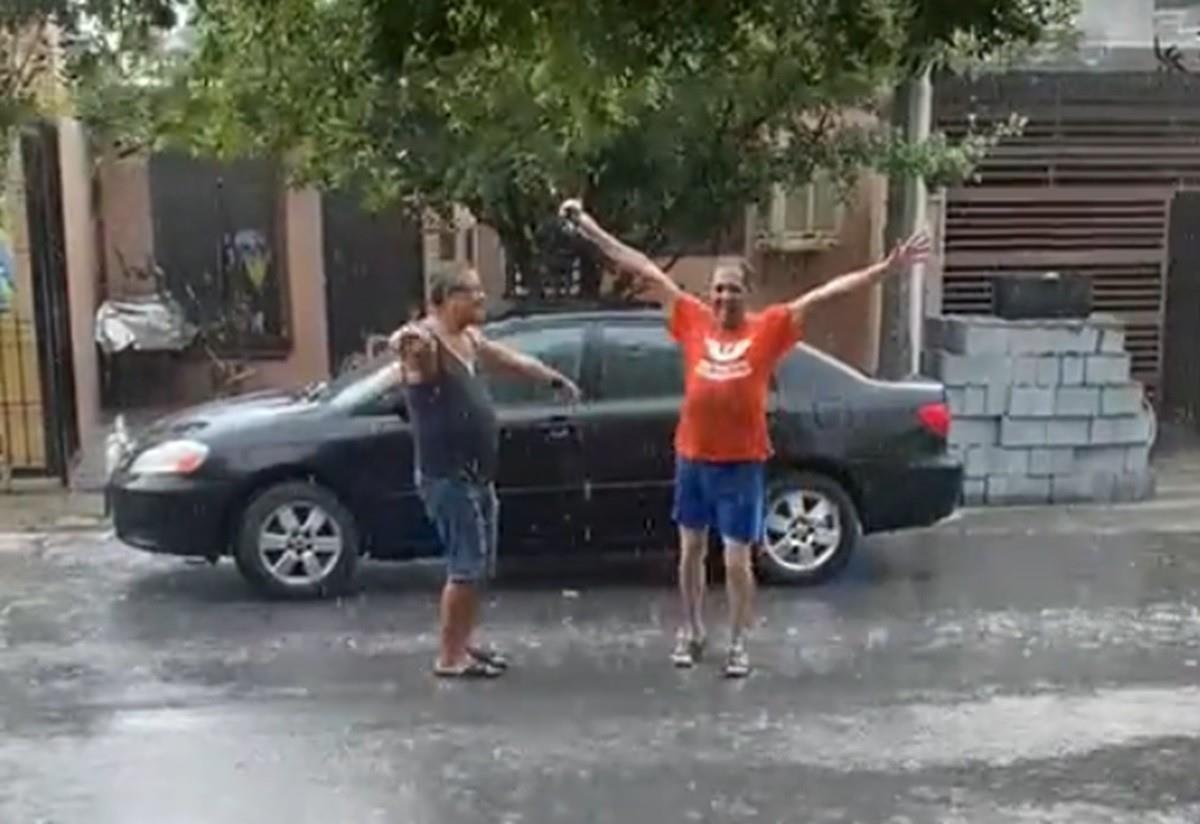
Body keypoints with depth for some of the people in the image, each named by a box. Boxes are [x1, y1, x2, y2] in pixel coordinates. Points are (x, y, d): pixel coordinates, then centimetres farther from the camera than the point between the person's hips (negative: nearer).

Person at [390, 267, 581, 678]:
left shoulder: (470, 339, 11)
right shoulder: (425, 341, -18)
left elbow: (514, 360, 28)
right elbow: (414, 351, -43)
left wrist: (556, 379, 40)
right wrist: (408, 347, -67)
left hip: (476, 475, 10)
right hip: (447, 477, -10)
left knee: (479, 566, 15)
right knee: (465, 566, -5)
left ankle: (462, 644, 27)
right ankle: (449, 656, 5)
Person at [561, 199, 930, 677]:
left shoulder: (770, 328, -5)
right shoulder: (693, 320, 0)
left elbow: (826, 293, -10)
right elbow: (644, 269, 2)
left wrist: (886, 269, -16)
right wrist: (589, 228, 6)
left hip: (742, 464, -3)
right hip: (692, 459, 3)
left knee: (737, 561, 2)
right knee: (690, 551, 15)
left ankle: (737, 645, 20)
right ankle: (691, 633, 33)